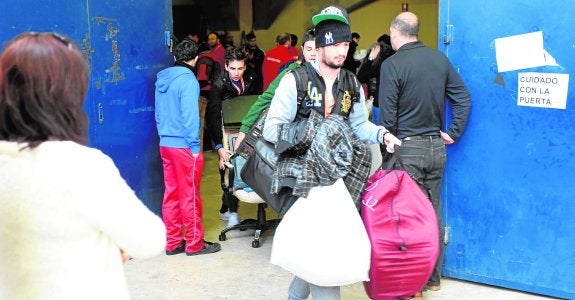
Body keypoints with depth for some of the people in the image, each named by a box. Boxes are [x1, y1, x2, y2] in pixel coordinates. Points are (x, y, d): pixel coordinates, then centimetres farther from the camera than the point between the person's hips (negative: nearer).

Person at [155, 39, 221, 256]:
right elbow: (190, 115, -17)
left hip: (165, 144, 7)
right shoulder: (188, 80, -13)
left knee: (171, 193, 12)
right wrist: (195, 146, -11)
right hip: (184, 146, -7)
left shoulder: (162, 79, 11)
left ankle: (173, 242, 20)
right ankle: (195, 244, 11)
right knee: (190, 195, 1)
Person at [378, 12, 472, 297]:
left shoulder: (392, 64, -12)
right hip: (436, 146, 6)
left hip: (407, 148, -5)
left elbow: (387, 114, -12)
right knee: (434, 211, 14)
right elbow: (463, 96, 7)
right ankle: (434, 276, 25)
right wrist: (453, 132, 10)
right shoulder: (440, 59, 5)